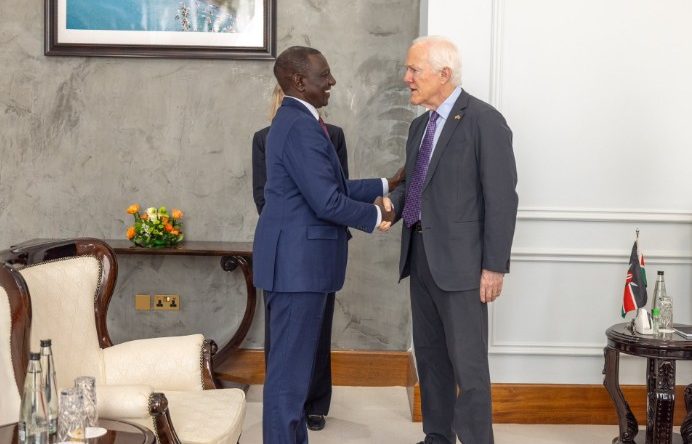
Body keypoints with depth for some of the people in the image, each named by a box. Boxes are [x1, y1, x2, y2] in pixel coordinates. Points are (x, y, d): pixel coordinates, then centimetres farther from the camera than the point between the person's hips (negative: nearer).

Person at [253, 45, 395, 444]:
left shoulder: (295, 120, 15)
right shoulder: (301, 127, -19)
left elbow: (332, 187, 18)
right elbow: (328, 202, -23)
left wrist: (385, 185, 17)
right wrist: (375, 215, -7)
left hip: (298, 259, 11)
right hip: (298, 262, -11)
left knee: (295, 362, 17)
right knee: (290, 366, -3)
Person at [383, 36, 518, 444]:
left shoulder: (484, 121, -11)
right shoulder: (420, 125, 13)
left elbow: (502, 199, -13)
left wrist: (494, 266, -16)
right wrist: (393, 202, -2)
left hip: (460, 260, -8)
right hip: (421, 255, 8)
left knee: (468, 363, -3)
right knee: (430, 355, 16)